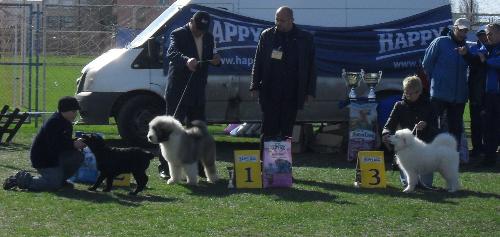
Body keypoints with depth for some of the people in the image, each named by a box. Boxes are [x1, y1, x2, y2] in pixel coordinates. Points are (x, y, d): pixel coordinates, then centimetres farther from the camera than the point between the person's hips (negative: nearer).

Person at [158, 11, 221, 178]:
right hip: (177, 91, -7)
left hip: (198, 92, 7)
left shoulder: (208, 38, 11)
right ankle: (165, 167, -3)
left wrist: (216, 61, -4)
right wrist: (186, 60, -48)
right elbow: (171, 54, -27)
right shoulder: (178, 34, -10)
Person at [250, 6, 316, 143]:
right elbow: (258, 62, 8)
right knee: (269, 130, -2)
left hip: (292, 94, 0)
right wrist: (255, 86, 2)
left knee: (287, 131, 4)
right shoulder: (267, 35, 5)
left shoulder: (305, 38, 4)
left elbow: (311, 66, 7)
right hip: (270, 93, 0)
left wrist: (310, 91, 3)